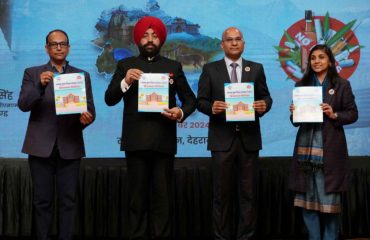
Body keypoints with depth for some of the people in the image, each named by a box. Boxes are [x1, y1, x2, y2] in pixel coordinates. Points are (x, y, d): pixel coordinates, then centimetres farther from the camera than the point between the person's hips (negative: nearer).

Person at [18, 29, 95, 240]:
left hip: (70, 146, 1)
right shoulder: (33, 73, 7)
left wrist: (87, 118, -19)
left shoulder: (82, 75, 10)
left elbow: (90, 109, 5)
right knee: (42, 200, 5)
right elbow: (23, 105, -6)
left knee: (68, 199, 3)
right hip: (41, 146, -1)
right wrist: (40, 86, -23)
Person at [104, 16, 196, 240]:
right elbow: (109, 99, 3)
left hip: (164, 141, 0)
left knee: (163, 196, 4)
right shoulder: (125, 65, 9)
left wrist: (181, 112, -10)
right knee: (138, 196, 5)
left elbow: (191, 99, 11)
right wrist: (125, 82, -14)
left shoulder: (174, 66, 10)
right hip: (136, 140, 0)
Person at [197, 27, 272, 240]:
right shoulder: (210, 69, 5)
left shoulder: (256, 68, 9)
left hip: (249, 138, 2)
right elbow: (201, 101, 2)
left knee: (248, 191, 6)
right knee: (222, 192, 6)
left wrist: (264, 105, -15)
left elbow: (266, 97, 8)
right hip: (222, 138, -1)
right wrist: (212, 107, -19)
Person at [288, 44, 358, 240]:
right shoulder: (302, 85, 12)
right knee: (306, 198, 5)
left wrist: (334, 115, -14)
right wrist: (294, 113, -6)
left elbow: (353, 113, 3)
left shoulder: (341, 85, 4)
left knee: (329, 199, -1)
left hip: (329, 149, -3)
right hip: (305, 147, 3)